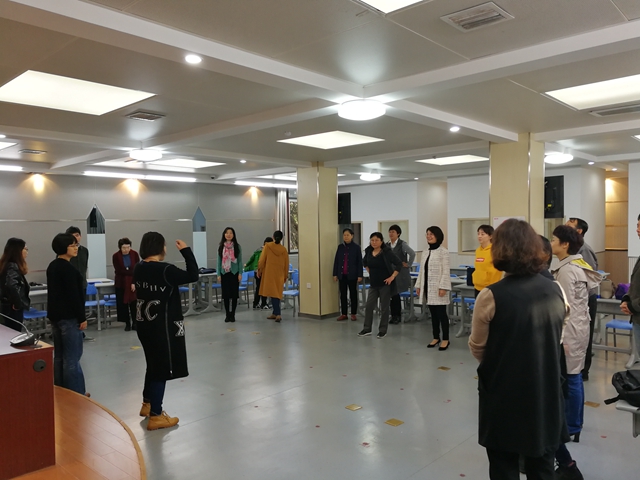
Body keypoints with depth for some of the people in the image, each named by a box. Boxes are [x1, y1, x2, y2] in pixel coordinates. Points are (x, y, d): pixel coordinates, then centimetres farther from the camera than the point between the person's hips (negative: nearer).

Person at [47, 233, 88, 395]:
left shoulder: (52, 266, 12)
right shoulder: (68, 268, -17)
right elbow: (74, 295, -20)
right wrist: (82, 318, -15)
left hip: (55, 316, 10)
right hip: (69, 317, -10)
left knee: (59, 356, 14)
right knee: (72, 357, -3)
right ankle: (76, 393, 2)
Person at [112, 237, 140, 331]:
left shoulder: (135, 254, -7)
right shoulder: (116, 256, -9)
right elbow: (118, 271, -11)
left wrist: (134, 282, -14)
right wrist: (131, 272, -15)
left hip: (134, 282, 0)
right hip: (121, 283, 0)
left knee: (134, 303, -3)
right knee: (123, 303, 2)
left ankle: (134, 323, 8)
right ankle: (127, 323, 13)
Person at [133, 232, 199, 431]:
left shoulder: (139, 269, 1)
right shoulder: (165, 270, -21)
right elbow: (192, 276, -16)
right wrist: (186, 251, -9)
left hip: (144, 324, 8)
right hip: (162, 326, -8)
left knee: (153, 365, 24)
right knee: (162, 369, 2)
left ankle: (147, 404, 39)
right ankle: (155, 416, 10)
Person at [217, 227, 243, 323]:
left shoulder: (237, 246, 1)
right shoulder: (221, 246, 4)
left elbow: (240, 260, 1)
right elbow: (219, 260, 4)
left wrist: (240, 273, -6)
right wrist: (218, 274, 0)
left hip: (234, 273, -1)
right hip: (224, 273, 1)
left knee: (234, 294, 2)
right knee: (226, 294, 5)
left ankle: (232, 315, 12)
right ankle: (227, 314, 14)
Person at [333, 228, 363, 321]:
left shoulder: (356, 247, -3)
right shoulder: (340, 247, 6)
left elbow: (360, 262, -4)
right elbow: (336, 261, 8)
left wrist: (360, 275, -9)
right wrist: (335, 274, 4)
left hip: (352, 275, -3)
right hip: (342, 275, 3)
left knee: (353, 294, 6)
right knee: (343, 294, 7)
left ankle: (353, 314, 14)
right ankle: (343, 314, 15)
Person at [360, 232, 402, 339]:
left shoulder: (387, 252, -15)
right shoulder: (369, 252, 2)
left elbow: (399, 264, -16)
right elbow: (365, 262, 23)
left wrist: (392, 277, -18)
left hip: (385, 284, -5)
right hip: (373, 284, 6)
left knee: (384, 308, 4)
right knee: (368, 306, 5)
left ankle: (383, 330, 15)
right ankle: (367, 329, 16)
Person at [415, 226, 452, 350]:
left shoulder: (443, 252, -7)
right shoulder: (424, 253, 13)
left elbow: (446, 271, -12)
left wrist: (443, 287, -19)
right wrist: (418, 286, 12)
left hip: (438, 288, -6)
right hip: (428, 288, 6)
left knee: (441, 313, -1)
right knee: (433, 314, 12)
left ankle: (445, 339, 9)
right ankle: (436, 337, 22)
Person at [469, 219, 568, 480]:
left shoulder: (491, 296, -20)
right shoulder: (557, 291, -5)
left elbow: (477, 348, -8)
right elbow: (556, 339, 10)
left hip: (503, 395, -4)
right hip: (546, 394, 4)